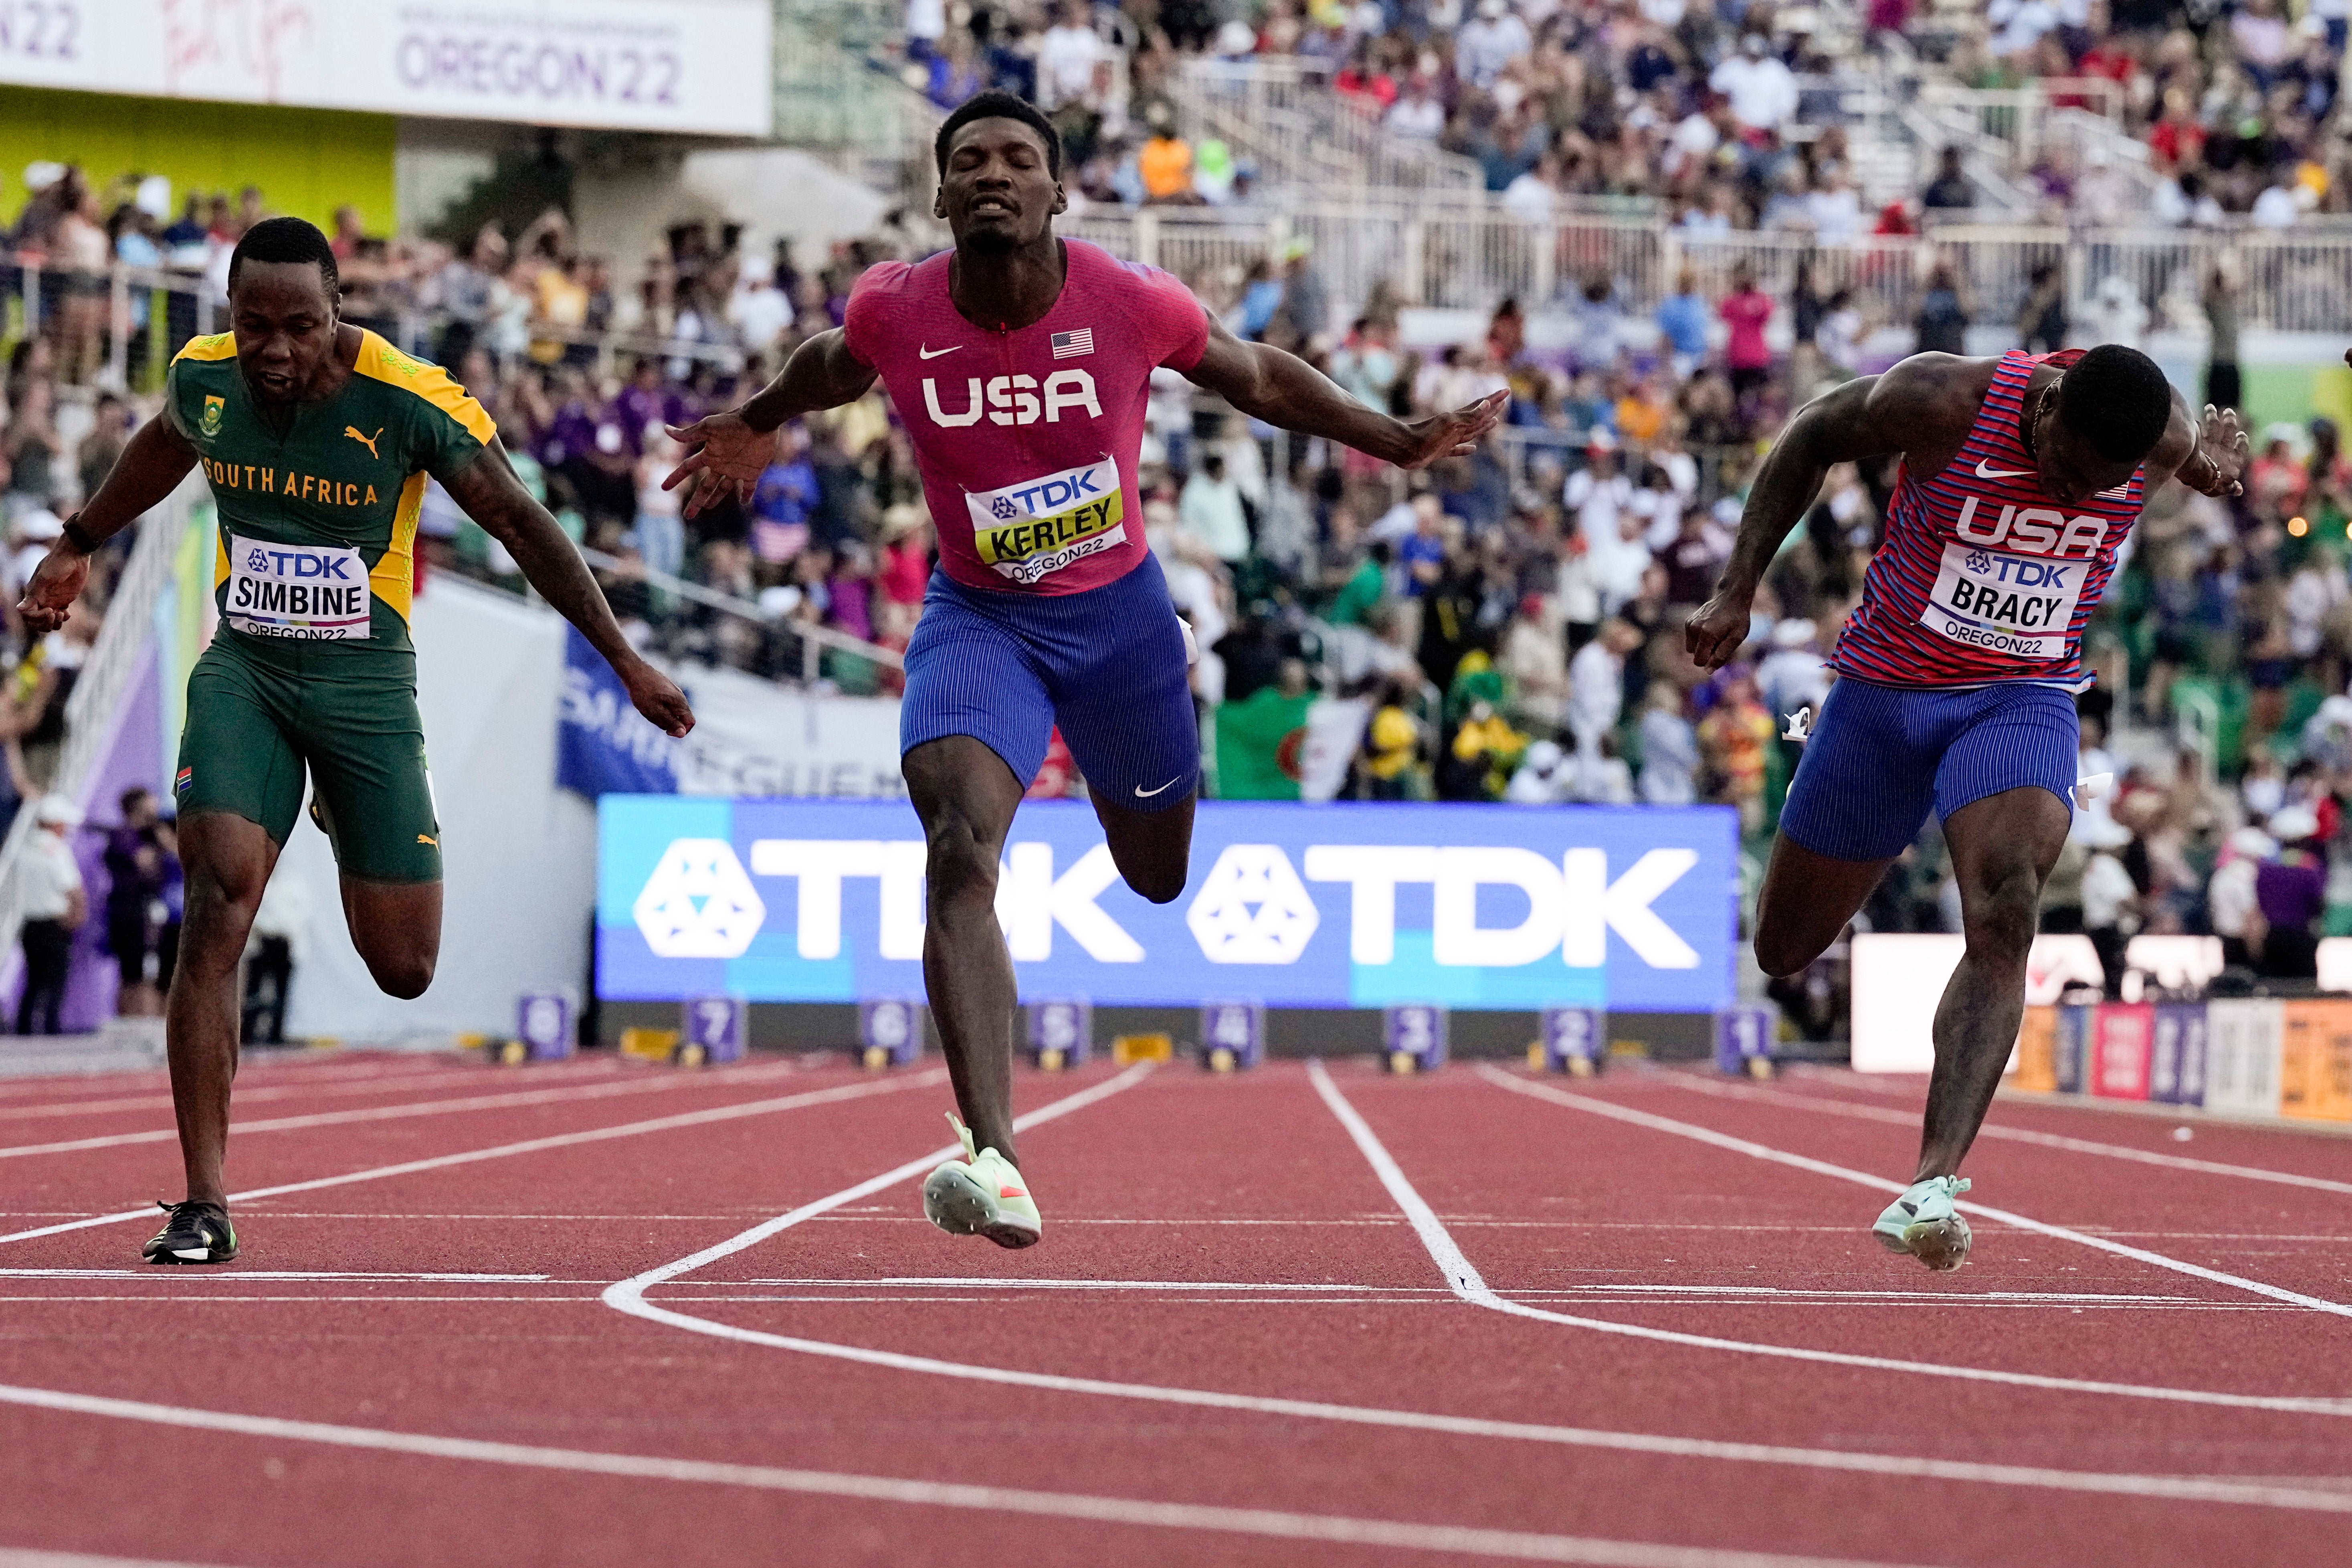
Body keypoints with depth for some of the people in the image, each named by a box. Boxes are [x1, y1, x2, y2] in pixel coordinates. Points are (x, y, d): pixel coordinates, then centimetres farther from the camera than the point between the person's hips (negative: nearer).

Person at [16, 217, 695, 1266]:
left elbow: (522, 525, -7)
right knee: (219, 908, -20)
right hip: (242, 671, 1)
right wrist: (77, 545, 33)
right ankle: (203, 1209, -19)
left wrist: (624, 661, -4)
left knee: (404, 970, 4)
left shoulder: (412, 405, -18)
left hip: (365, 681, -1)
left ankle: (348, 820, 42)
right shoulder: (202, 378, -7)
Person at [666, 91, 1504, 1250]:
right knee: (958, 852, -26)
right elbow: (835, 361, 11)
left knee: (1158, 874, 18)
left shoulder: (1132, 305, -17)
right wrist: (756, 427, 27)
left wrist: (1403, 444, 5)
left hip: (1119, 611, 1)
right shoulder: (893, 312, -15)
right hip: (978, 620, -1)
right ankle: (992, 1156, -35)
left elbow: (1256, 378, 1)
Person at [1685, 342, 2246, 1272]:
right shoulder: (1945, 402, -23)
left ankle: (1934, 1182, -36)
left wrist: (2216, 466, -4)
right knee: (1785, 951, 9)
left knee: (2003, 916, -27)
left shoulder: (2164, 439, -12)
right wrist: (1737, 592, -6)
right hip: (1886, 688, 0)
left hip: (2024, 699, 0)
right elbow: (1811, 438, -4)